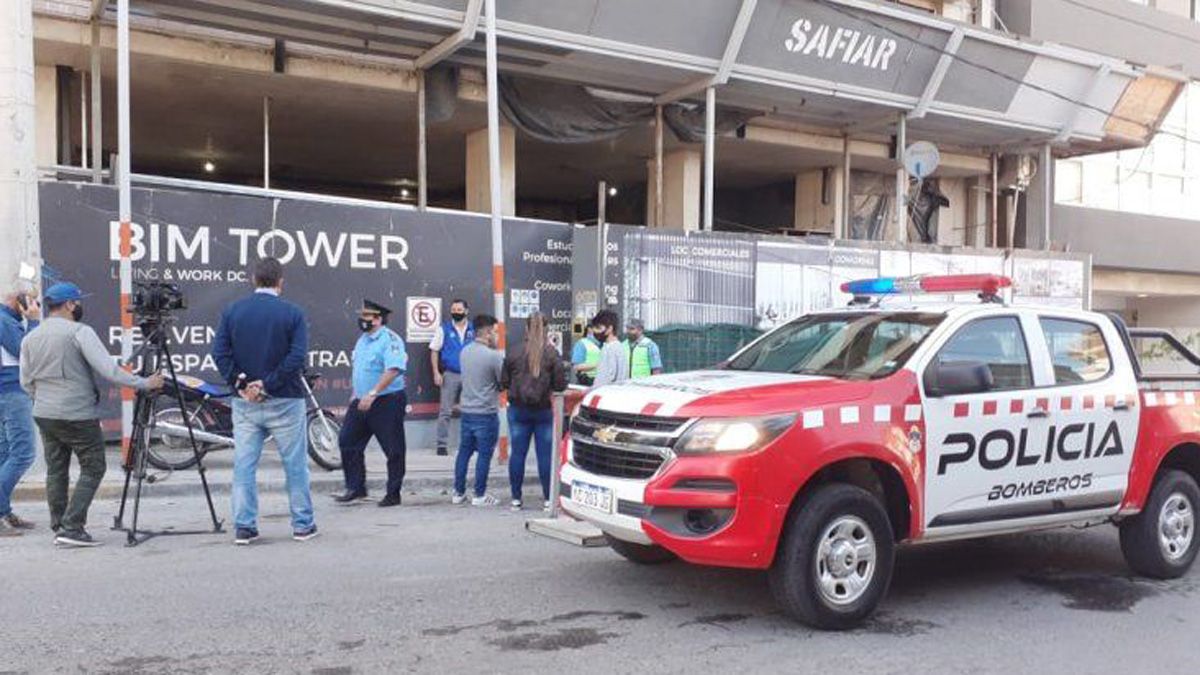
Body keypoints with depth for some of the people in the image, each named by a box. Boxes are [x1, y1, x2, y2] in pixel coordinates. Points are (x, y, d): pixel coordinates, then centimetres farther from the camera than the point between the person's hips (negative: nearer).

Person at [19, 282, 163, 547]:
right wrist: (145, 383, -14)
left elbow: (26, 382, 14)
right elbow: (108, 370, -19)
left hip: (44, 415, 7)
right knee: (92, 468, 1)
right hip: (78, 416, -7)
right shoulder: (80, 332, -12)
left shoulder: (30, 338, 9)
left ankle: (59, 527, 15)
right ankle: (72, 528, -5)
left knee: (56, 470, 13)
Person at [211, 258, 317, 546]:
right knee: (295, 465, 7)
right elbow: (297, 357, -16)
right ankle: (303, 525, 13)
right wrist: (268, 385, -12)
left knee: (244, 465, 8)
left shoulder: (232, 312, 3)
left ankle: (244, 527, 10)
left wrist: (241, 384, -7)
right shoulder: (293, 313, -6)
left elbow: (219, 352, -5)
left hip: (245, 403, 3)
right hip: (284, 402, -3)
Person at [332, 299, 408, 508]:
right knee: (348, 442, 6)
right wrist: (356, 394, 20)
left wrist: (372, 394, -29)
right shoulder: (363, 339, 14)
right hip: (362, 402, 9)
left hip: (387, 402, -9)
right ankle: (356, 489, 15)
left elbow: (393, 369, -26)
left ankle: (393, 494, 10)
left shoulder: (389, 339, -14)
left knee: (393, 450, 0)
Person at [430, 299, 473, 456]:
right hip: (450, 374, -2)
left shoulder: (473, 330, 4)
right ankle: (442, 444, 5)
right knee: (445, 411, -1)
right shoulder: (444, 329, -1)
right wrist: (436, 373, -7)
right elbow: (434, 351, 0)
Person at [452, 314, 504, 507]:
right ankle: (479, 495, 8)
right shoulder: (494, 356, -17)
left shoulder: (464, 352, 4)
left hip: (467, 410, 7)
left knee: (464, 452, 14)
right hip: (486, 413, -7)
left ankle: (458, 493, 20)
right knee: (484, 455, 3)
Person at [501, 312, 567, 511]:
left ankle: (516, 498, 13)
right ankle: (548, 498, 9)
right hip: (544, 411, -1)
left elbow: (504, 382, 0)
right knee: (545, 454, 5)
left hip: (518, 410, 1)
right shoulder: (552, 355, -9)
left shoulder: (514, 354, -6)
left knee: (517, 453, 8)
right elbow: (560, 385, -8)